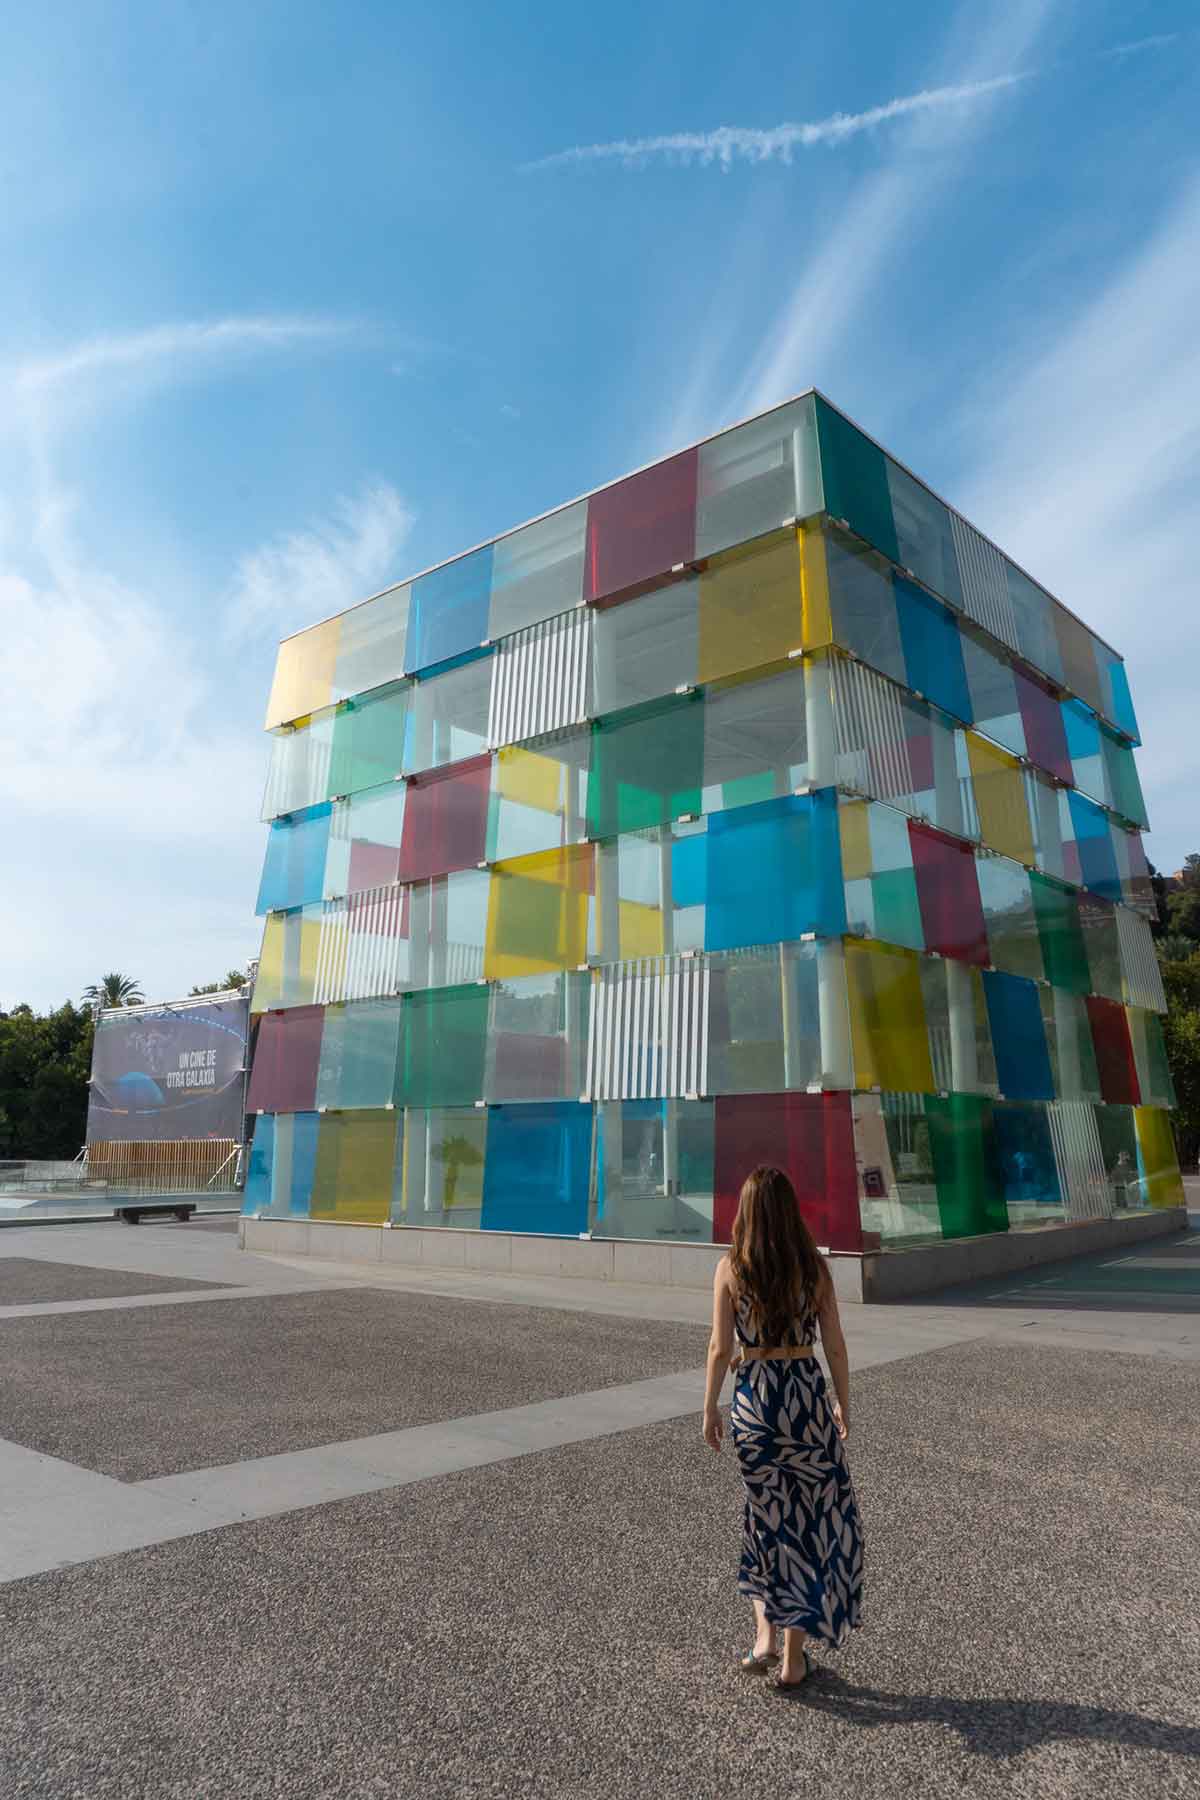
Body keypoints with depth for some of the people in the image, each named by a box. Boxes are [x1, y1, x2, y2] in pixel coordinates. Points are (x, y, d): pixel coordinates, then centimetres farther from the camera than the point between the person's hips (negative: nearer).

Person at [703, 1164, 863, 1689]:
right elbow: (835, 1346, -2)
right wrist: (843, 1404, 12)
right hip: (806, 1394, 0)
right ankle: (794, 1659, 24)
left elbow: (720, 1348, -8)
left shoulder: (731, 1267, -9)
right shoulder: (814, 1267, -7)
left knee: (766, 1512, 22)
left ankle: (766, 1634, 18)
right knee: (811, 1517, 15)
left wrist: (710, 1408, 4)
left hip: (752, 1398, 0)